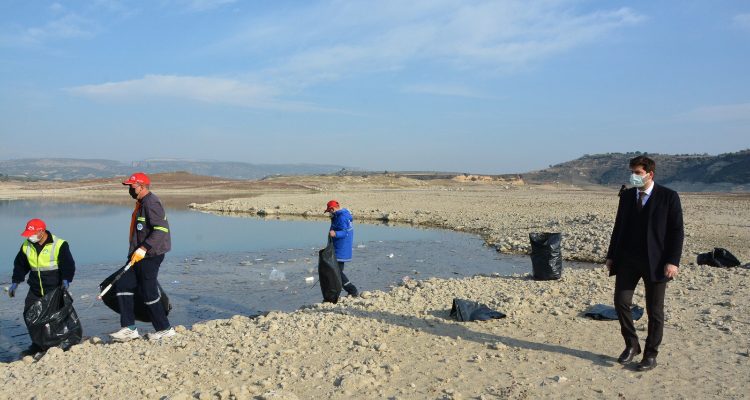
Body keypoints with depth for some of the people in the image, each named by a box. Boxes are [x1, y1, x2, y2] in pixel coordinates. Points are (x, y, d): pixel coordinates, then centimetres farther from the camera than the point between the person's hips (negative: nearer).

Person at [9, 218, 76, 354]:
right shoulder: (26, 246, 2)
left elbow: (68, 264, -14)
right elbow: (20, 265, 15)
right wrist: (15, 283, 11)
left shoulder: (59, 245, -14)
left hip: (55, 289, -5)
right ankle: (38, 344, 17)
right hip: (35, 290, 5)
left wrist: (66, 280, -27)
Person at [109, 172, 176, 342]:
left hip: (150, 256, -10)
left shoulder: (151, 203, -16)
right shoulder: (142, 203, 16)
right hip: (139, 256, 10)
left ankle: (165, 329, 10)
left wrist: (143, 248, -29)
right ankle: (129, 328, 12)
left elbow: (161, 229, -26)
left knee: (149, 293, -4)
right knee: (123, 285, 7)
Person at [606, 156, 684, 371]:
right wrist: (611, 256, 9)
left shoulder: (668, 196, -5)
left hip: (655, 261, -4)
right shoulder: (626, 196, 8)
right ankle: (631, 345, 18)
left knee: (654, 310, 6)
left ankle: (650, 355, 19)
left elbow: (677, 231, -7)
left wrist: (673, 261, -14)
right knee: (621, 301, -2)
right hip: (628, 259, 4)